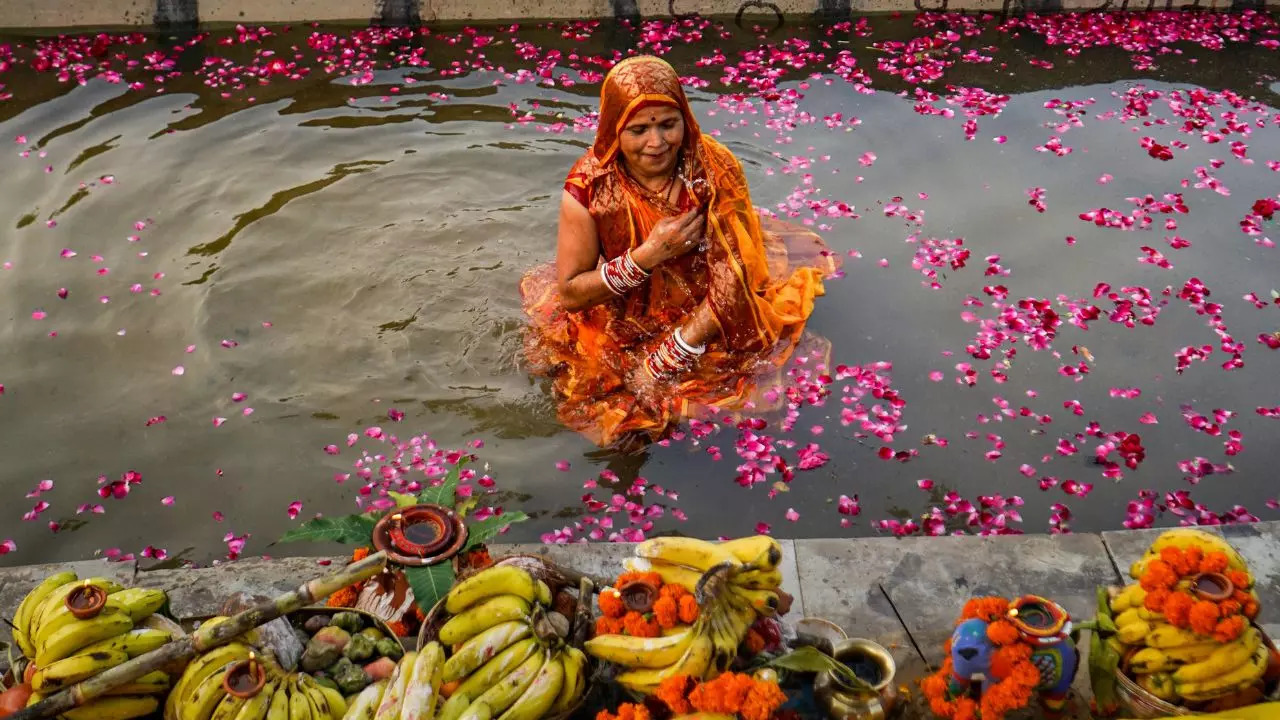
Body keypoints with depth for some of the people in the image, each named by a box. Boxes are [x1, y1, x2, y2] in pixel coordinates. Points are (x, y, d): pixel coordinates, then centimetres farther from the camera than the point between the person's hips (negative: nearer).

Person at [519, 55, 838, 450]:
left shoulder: (716, 169, -17)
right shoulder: (588, 189, -18)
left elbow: (734, 276, -19)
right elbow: (569, 294, -12)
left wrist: (663, 361, -26)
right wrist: (646, 256, -27)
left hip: (706, 324, 2)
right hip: (623, 326, -1)